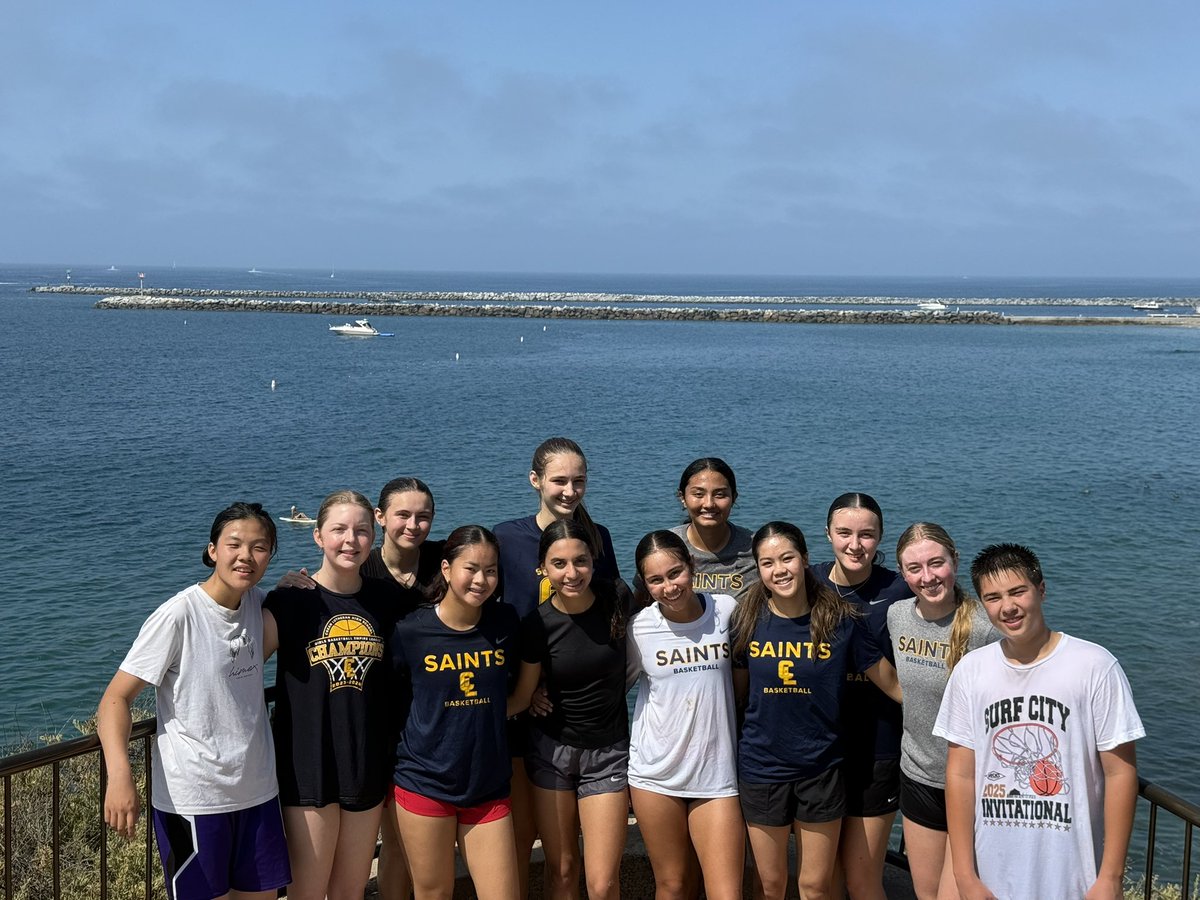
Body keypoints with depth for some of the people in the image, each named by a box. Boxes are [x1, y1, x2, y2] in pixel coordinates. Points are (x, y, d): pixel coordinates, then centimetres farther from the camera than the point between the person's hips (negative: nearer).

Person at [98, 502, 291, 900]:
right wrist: (119, 776, -31)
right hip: (192, 800, -6)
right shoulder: (178, 615, -16)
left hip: (257, 792, 6)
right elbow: (116, 698, -15)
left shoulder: (257, 604, 4)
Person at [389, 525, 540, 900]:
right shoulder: (410, 631, -9)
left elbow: (529, 673, 13)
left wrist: (497, 714, 6)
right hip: (425, 782, -2)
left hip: (489, 786, 2)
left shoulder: (506, 622, -3)